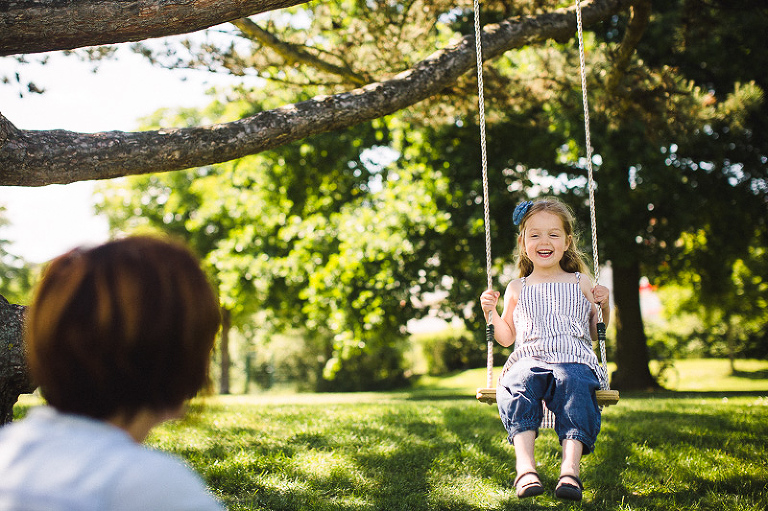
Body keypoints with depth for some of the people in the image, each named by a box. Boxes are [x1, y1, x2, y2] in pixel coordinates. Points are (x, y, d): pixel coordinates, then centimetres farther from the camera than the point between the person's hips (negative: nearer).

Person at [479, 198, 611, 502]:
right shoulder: (517, 289, 20)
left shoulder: (580, 283, 19)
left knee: (574, 384, -36)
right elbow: (506, 337, 24)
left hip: (574, 360, 0)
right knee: (518, 383, -35)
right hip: (529, 360, 1)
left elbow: (597, 334, 23)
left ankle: (570, 467, -47)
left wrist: (604, 306, 5)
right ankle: (525, 465, -45)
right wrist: (490, 313, 8)